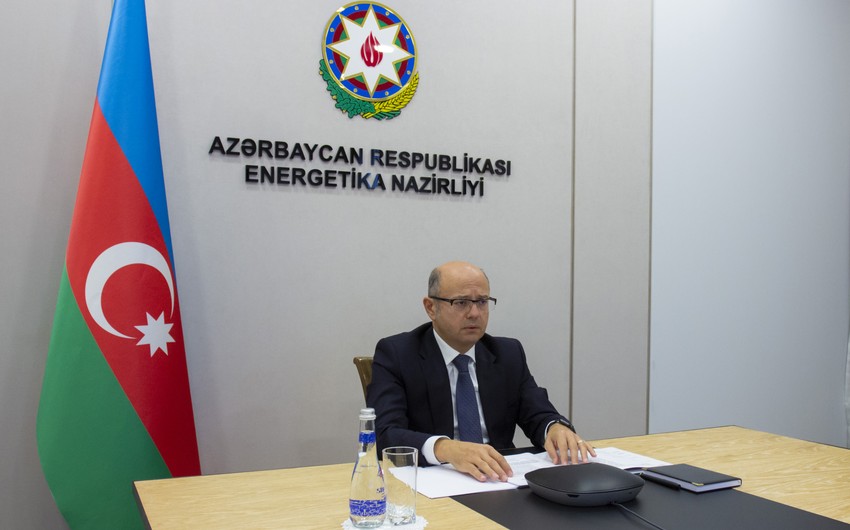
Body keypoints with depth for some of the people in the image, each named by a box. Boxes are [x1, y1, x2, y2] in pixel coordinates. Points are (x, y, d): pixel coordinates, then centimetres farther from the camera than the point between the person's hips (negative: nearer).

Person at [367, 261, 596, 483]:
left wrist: (556, 428, -18)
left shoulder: (509, 354, 10)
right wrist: (445, 448, -35)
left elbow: (539, 415, 6)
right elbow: (384, 435, -17)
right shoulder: (396, 354, -5)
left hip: (499, 482, 4)